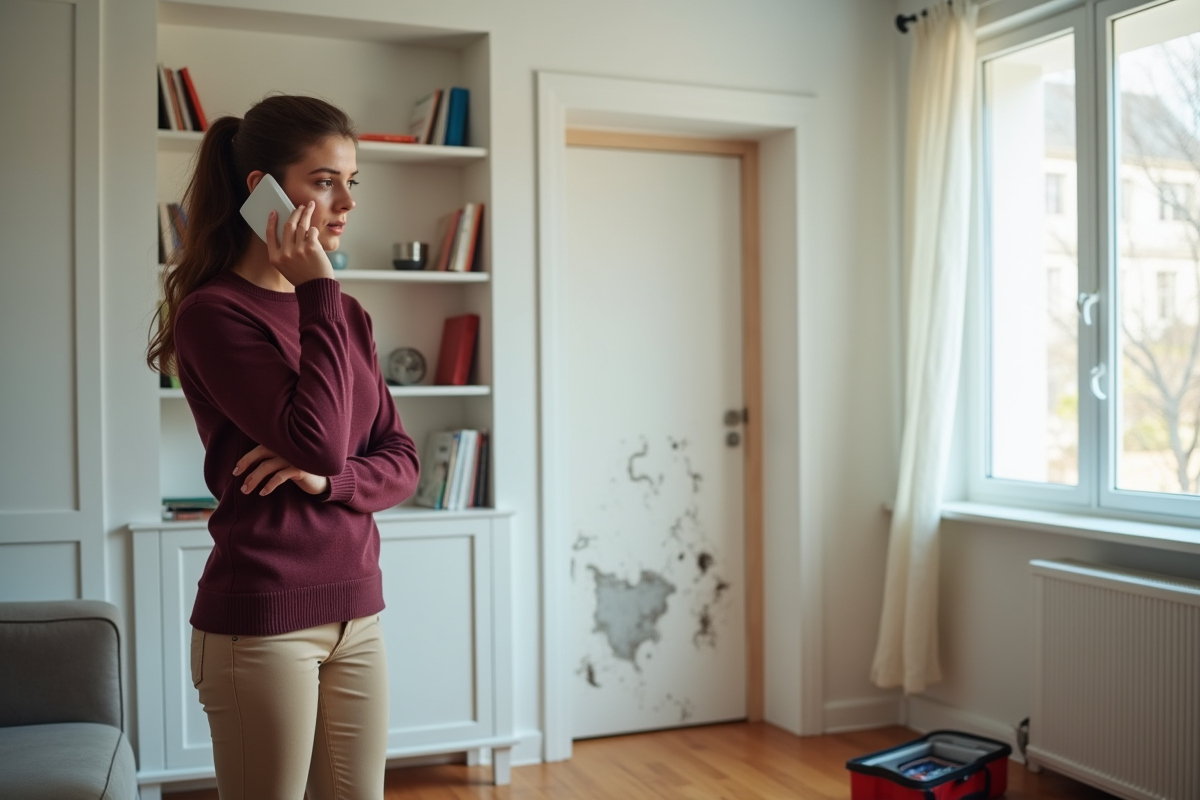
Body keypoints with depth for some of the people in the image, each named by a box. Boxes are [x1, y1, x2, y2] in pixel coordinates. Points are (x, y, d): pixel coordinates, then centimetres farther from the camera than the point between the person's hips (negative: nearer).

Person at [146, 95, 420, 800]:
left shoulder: (345, 313, 9)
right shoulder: (212, 311, -11)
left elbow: (402, 461, 7)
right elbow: (319, 443, -22)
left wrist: (328, 478, -13)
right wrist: (317, 290, -17)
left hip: (357, 612, 6)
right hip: (261, 621, -6)